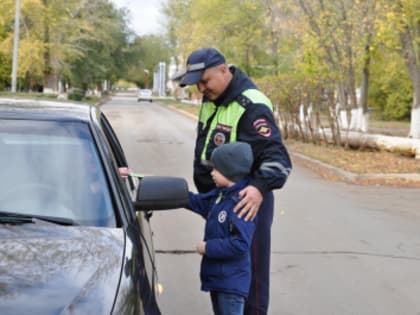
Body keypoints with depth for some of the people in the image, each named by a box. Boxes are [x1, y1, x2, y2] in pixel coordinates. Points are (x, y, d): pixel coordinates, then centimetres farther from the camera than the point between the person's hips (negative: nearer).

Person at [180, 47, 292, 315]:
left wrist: (260, 187, -46)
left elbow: (277, 158, -28)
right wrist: (205, 193, 23)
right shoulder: (212, 98, 6)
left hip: (245, 202, -9)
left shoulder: (251, 106, -22)